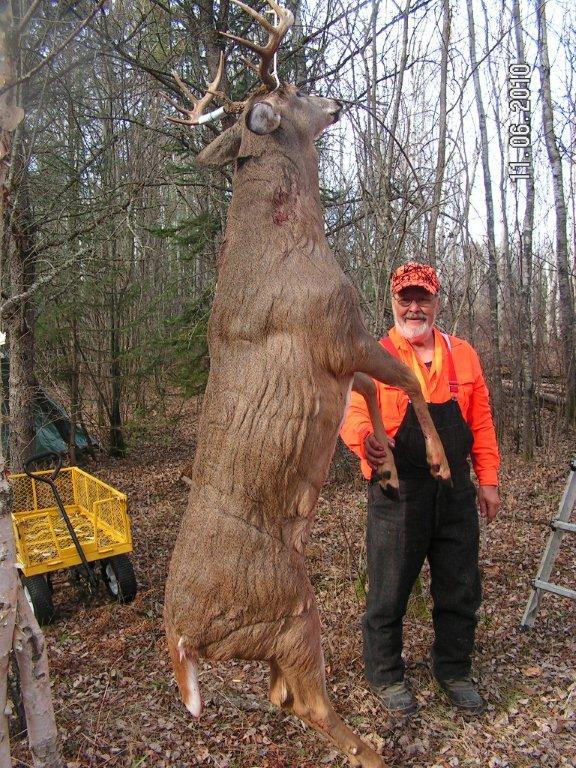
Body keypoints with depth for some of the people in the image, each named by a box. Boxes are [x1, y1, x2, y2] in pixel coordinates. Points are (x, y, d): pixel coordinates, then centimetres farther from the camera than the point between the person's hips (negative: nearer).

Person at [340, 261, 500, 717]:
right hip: (398, 496, -4)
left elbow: (481, 422, 9)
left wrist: (488, 479, 6)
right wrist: (365, 438, -40)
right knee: (390, 592, 9)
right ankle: (385, 675, 33)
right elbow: (353, 414, -18)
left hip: (456, 492, 4)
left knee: (460, 589, 17)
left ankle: (454, 671, 40)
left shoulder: (463, 355, 6)